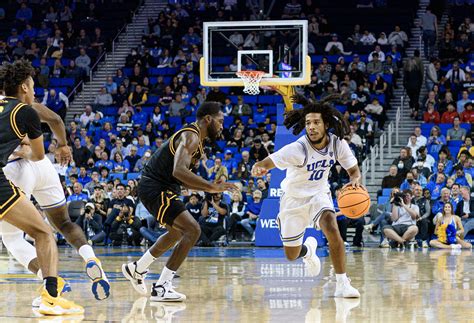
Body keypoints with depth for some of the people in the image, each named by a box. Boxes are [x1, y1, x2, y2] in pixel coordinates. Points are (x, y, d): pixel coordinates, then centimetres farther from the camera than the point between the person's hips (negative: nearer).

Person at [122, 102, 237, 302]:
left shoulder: (194, 139, 15)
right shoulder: (191, 137, -18)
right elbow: (179, 171, -33)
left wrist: (210, 188, 12)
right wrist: (212, 187, -32)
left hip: (158, 188, 11)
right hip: (156, 189, -11)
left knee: (178, 232, 29)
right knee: (192, 230, -19)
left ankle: (137, 269, 44)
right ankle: (161, 288, -18)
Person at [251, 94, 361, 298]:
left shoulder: (337, 144, -18)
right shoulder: (298, 149, -30)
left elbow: (354, 170, -6)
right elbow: (268, 162, -38)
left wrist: (354, 180, -31)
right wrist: (258, 168, -64)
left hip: (319, 194, 1)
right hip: (294, 198, -1)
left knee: (332, 229, -29)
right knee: (291, 256, 8)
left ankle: (342, 284, -20)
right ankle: (308, 249, 48)